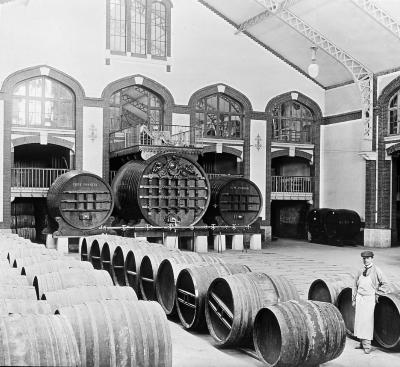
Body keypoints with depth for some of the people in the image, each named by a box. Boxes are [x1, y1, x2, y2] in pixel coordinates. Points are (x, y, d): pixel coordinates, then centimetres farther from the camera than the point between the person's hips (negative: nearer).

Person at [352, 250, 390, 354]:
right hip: (360, 298, 5)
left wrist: (377, 294, -6)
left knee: (367, 321, -7)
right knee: (359, 320, 6)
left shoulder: (376, 271, -5)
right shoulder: (360, 272, 9)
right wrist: (354, 300, 13)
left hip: (370, 298, -5)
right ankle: (362, 343, 16)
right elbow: (355, 286, 15)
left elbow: (385, 285, -2)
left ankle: (367, 345, -1)